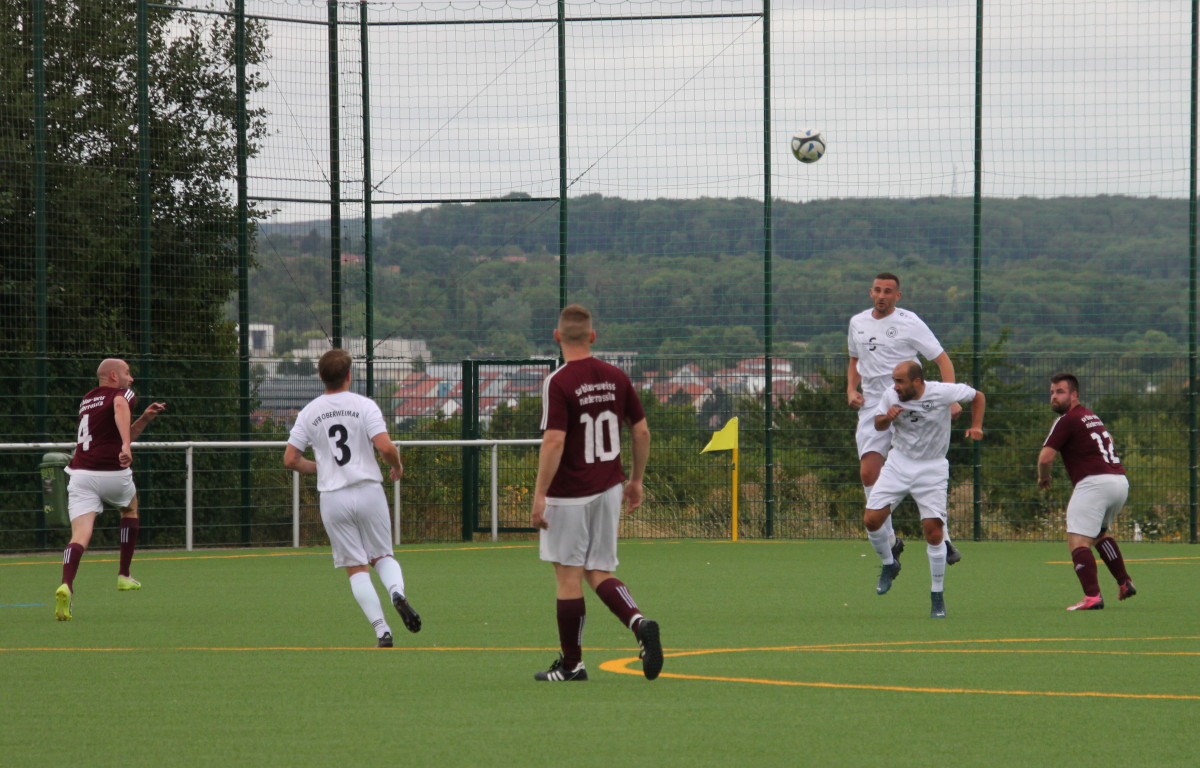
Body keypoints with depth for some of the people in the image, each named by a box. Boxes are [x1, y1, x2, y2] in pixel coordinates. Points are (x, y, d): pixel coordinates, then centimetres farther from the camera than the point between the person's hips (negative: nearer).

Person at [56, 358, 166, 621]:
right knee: (130, 507, 29)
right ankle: (123, 576, 29)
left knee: (80, 536, -7)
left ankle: (66, 586, -35)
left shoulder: (87, 400, 23)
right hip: (113, 473, -4)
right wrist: (126, 446, -37)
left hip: (80, 473, 4)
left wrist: (145, 419, 26)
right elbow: (120, 408, -27)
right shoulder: (123, 394, 0)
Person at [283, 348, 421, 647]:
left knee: (356, 567, 4)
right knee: (382, 555, 13)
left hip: (332, 497, 1)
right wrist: (397, 467, 6)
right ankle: (397, 592, -19)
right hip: (368, 490, -1)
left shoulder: (309, 413, 4)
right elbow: (385, 447, -15)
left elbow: (291, 459, 3)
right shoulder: (364, 406, -4)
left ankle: (382, 630, -6)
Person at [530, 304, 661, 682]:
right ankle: (640, 624, -13)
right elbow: (642, 431, 9)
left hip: (569, 494, -6)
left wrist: (539, 495, -18)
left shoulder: (558, 382, -13)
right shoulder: (616, 378, 5)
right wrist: (636, 480, 20)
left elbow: (554, 441, -21)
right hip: (608, 489, 6)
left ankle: (571, 664, 9)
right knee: (599, 573, 12)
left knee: (568, 575, 3)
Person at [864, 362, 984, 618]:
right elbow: (878, 424, 10)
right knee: (871, 520, -9)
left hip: (932, 469, -3)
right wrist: (887, 417, -14)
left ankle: (937, 596, 5)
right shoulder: (891, 397, -8)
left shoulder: (942, 393, -16)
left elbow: (978, 396, 2)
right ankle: (889, 565, 20)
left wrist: (976, 426, -11)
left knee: (934, 532, -10)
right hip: (898, 464, 3)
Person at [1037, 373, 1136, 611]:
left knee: (1077, 541, -12)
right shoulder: (1092, 417, 21)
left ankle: (1092, 596, -27)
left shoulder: (1067, 420, -5)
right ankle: (1125, 583, 29)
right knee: (1100, 533, 31)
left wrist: (1043, 477, 9)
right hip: (1120, 481, 9)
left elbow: (1045, 457, -11)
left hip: (1094, 482, -9)